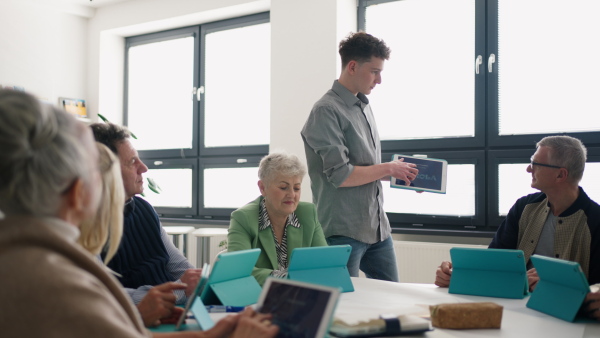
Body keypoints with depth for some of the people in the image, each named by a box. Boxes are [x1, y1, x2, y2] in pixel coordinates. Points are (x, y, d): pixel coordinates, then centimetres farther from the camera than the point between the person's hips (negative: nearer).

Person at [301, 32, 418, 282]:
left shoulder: (364, 107, 13)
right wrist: (388, 169, -11)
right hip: (344, 233, -8)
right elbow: (340, 175, -20)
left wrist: (401, 174, 7)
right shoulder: (326, 111, -13)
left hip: (378, 229, 8)